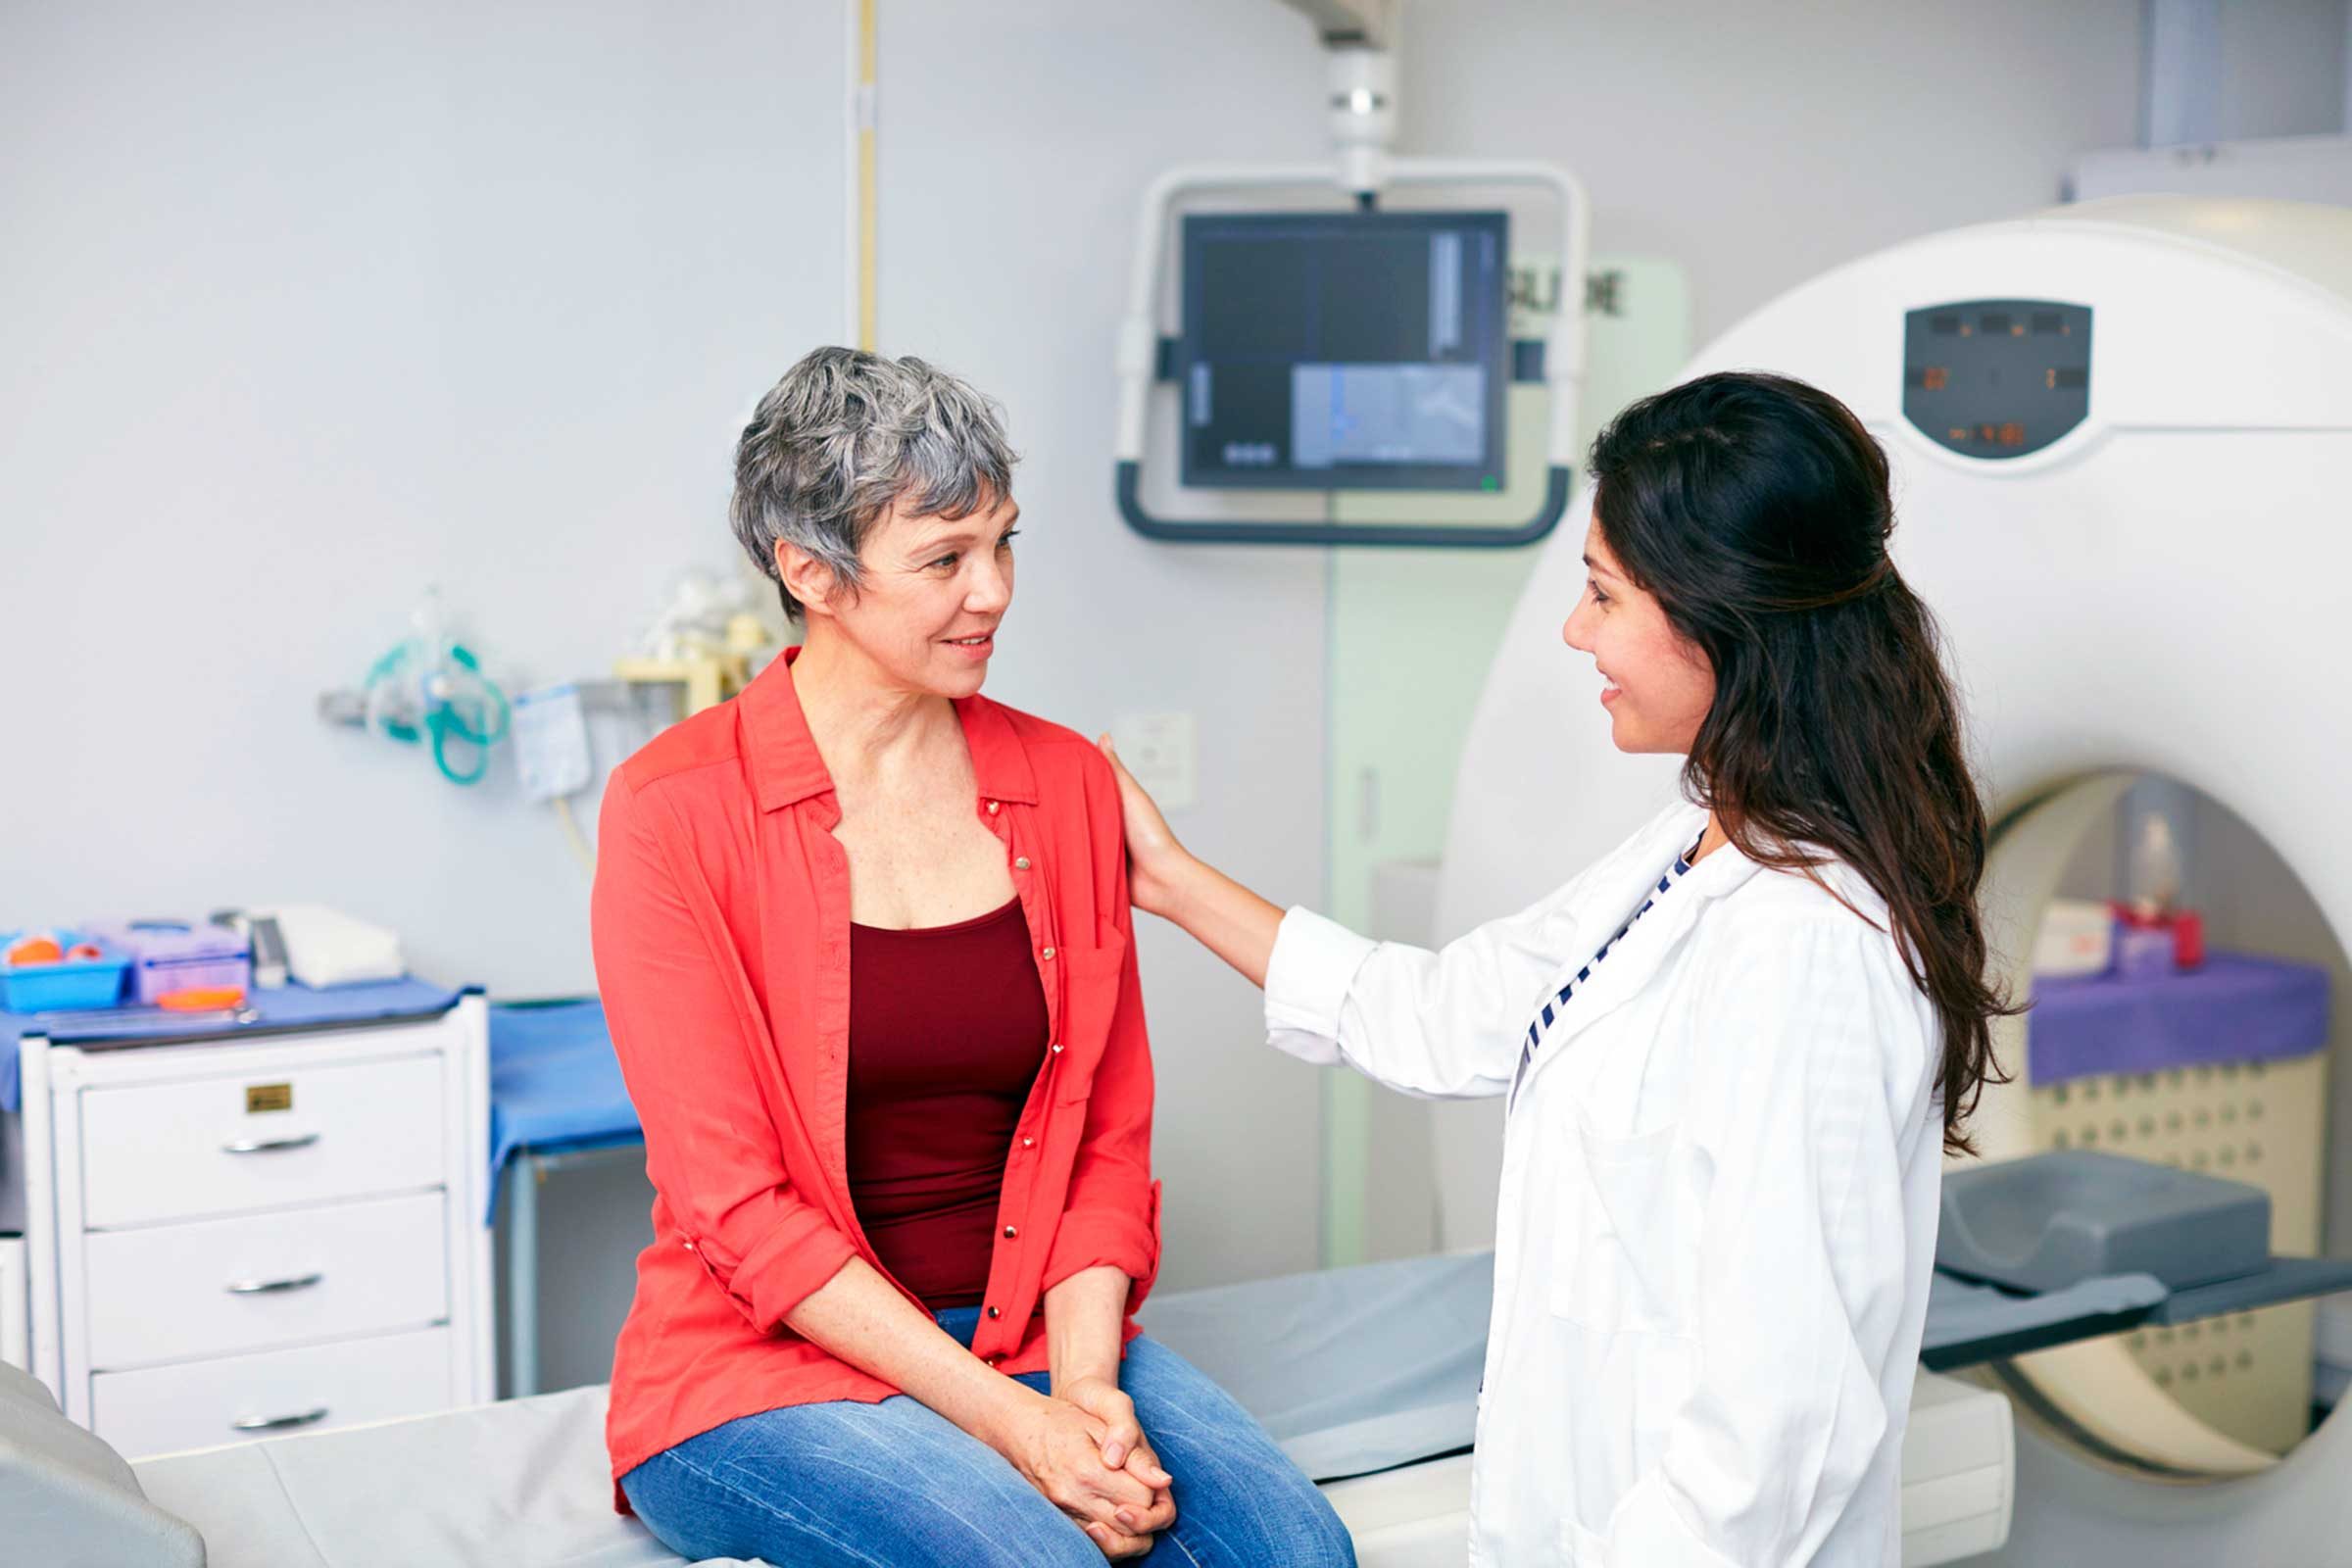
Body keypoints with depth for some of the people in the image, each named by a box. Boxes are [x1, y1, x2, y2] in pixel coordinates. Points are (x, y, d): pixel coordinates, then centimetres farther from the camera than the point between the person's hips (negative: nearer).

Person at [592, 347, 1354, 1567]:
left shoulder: (1066, 784, 5)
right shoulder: (673, 809, -9)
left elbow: (1108, 1140, 7)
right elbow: (737, 1202, -12)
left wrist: (1083, 1381, -12)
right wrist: (1009, 1423, -18)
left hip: (1028, 1331, 4)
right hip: (765, 1366, -4)